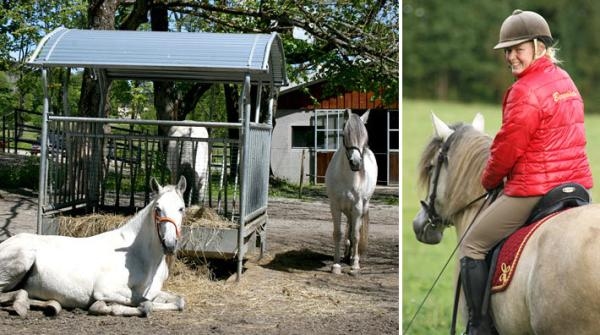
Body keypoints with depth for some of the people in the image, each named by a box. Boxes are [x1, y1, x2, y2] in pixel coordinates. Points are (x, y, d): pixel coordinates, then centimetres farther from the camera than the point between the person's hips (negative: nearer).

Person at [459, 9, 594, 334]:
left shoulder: (525, 91, -16)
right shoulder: (565, 80, 14)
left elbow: (508, 147, -14)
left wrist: (489, 180, 5)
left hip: (534, 190, -9)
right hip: (576, 184, 9)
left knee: (472, 246, 2)